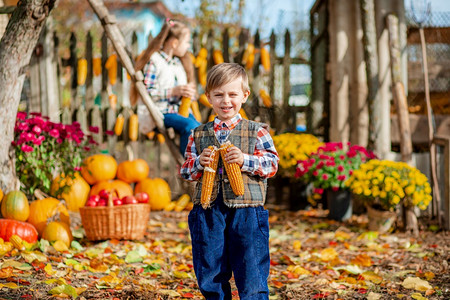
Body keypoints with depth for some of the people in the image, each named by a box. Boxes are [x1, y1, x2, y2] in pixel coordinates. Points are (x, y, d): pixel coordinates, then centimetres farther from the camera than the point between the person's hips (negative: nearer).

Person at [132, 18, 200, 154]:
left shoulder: (179, 62, 18)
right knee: (190, 126, -33)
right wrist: (173, 91, -21)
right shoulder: (154, 61, -7)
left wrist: (189, 93, 3)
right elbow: (146, 92, -14)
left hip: (180, 110, 7)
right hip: (161, 112, -7)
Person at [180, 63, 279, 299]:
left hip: (246, 211, -3)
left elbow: (272, 164, -1)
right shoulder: (199, 135, 11)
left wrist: (245, 160, -15)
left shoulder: (257, 132, 3)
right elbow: (186, 171, 12)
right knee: (210, 275, 10)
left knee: (251, 273, -1)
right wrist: (199, 163, -8)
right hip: (208, 211, 3)